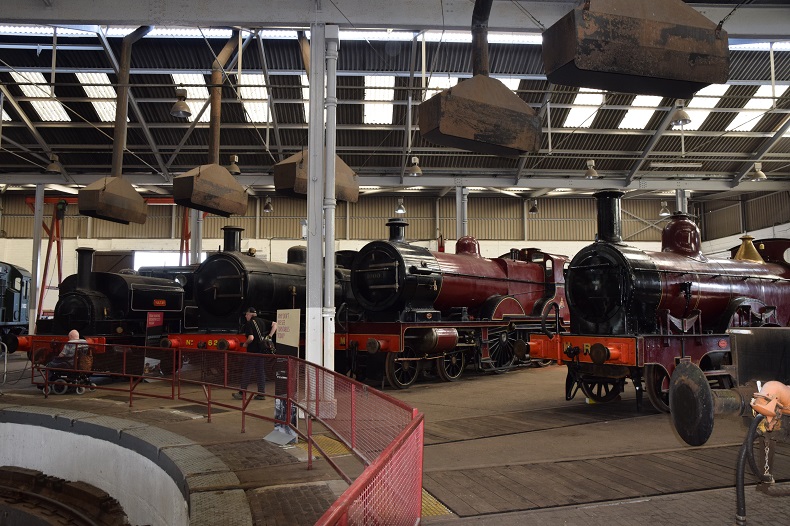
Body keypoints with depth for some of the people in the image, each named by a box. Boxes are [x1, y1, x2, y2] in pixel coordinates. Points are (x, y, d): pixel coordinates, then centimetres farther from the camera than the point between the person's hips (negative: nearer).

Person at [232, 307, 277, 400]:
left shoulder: (248, 324, -11)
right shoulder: (262, 321, 9)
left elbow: (251, 338, -22)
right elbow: (275, 324, 4)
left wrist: (245, 344, -3)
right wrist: (269, 336, 4)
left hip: (253, 351, -7)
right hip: (263, 350, 7)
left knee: (247, 372, 3)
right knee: (261, 372, 11)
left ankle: (242, 393, 9)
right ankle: (261, 394, 11)